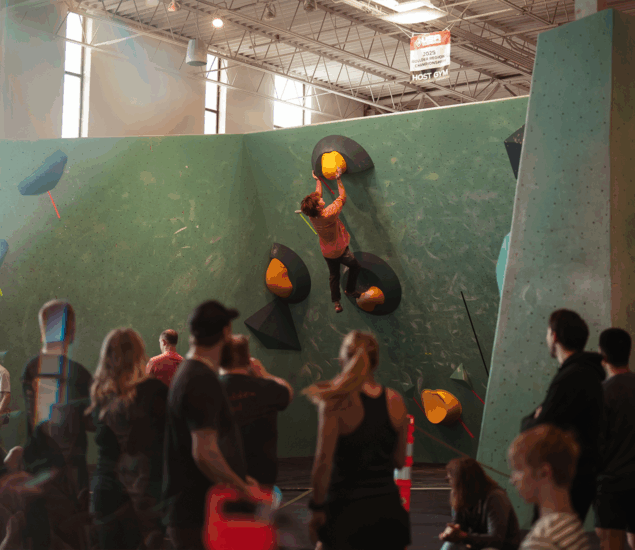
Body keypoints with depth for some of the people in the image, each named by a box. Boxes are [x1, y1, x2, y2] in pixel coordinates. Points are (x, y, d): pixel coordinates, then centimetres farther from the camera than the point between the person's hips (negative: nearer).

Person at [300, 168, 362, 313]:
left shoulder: (312, 215, -17)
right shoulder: (328, 214, -36)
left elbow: (317, 194, 2)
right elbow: (342, 197, -24)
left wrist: (318, 180, 14)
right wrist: (339, 179, -17)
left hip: (327, 252, 7)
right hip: (340, 251, -7)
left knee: (334, 276, 22)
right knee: (356, 266, 16)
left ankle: (336, 302, 31)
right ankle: (350, 290, 30)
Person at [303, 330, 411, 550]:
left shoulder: (337, 402, -12)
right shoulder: (395, 401, 2)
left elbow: (323, 462, -14)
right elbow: (399, 461, 9)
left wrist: (317, 508, -6)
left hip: (346, 510, -4)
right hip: (388, 508, 4)